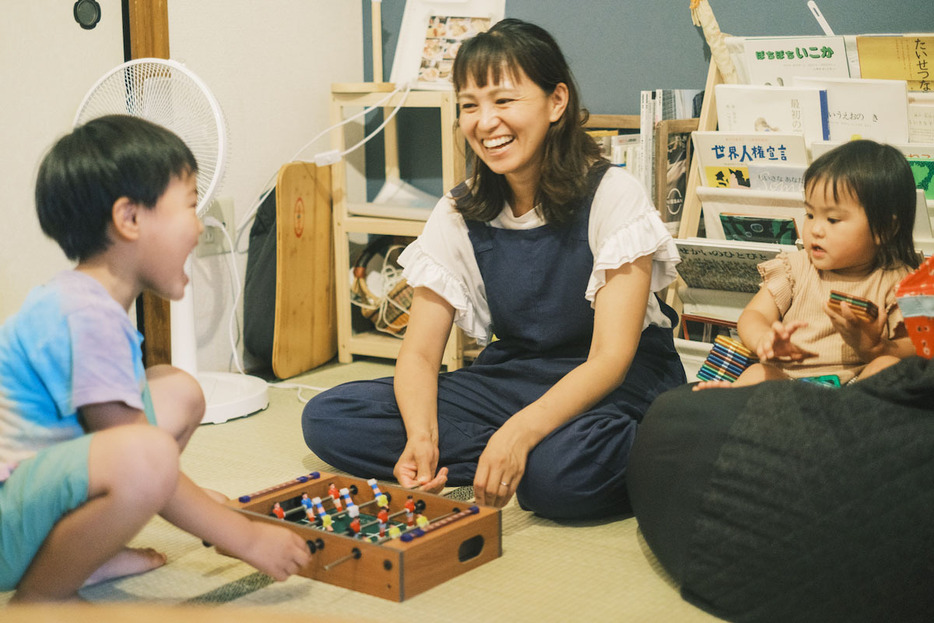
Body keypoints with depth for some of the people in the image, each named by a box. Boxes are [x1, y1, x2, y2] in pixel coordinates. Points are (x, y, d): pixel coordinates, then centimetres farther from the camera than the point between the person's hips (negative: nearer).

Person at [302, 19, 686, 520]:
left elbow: (611, 358, -20)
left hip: (619, 386, -5)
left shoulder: (613, 196, -13)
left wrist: (520, 432, -36)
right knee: (327, 418, -14)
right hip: (511, 379, 6)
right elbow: (419, 351, -2)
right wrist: (422, 436, -25)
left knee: (561, 467, -43)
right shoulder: (459, 215, 0)